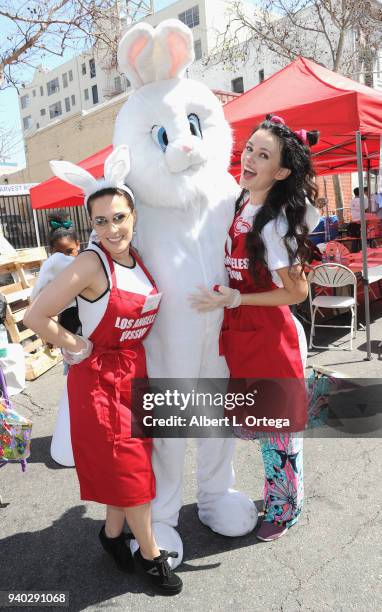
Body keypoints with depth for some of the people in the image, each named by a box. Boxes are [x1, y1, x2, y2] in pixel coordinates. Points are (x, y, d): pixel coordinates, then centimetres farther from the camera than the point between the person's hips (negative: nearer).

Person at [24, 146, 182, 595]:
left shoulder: (140, 258, 1)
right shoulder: (91, 264, -20)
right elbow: (36, 316, -23)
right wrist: (76, 347, -13)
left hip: (135, 369, 6)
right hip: (98, 377, -6)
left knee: (125, 462, 18)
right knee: (128, 465, 6)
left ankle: (113, 531, 42)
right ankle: (150, 553, 26)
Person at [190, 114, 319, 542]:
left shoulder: (274, 224, -20)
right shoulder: (238, 204, 3)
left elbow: (297, 292, -16)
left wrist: (233, 299, -20)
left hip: (270, 336, -8)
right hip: (240, 333, 8)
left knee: (276, 426, 8)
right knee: (257, 421, 19)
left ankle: (283, 509, 32)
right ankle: (280, 497, 41)